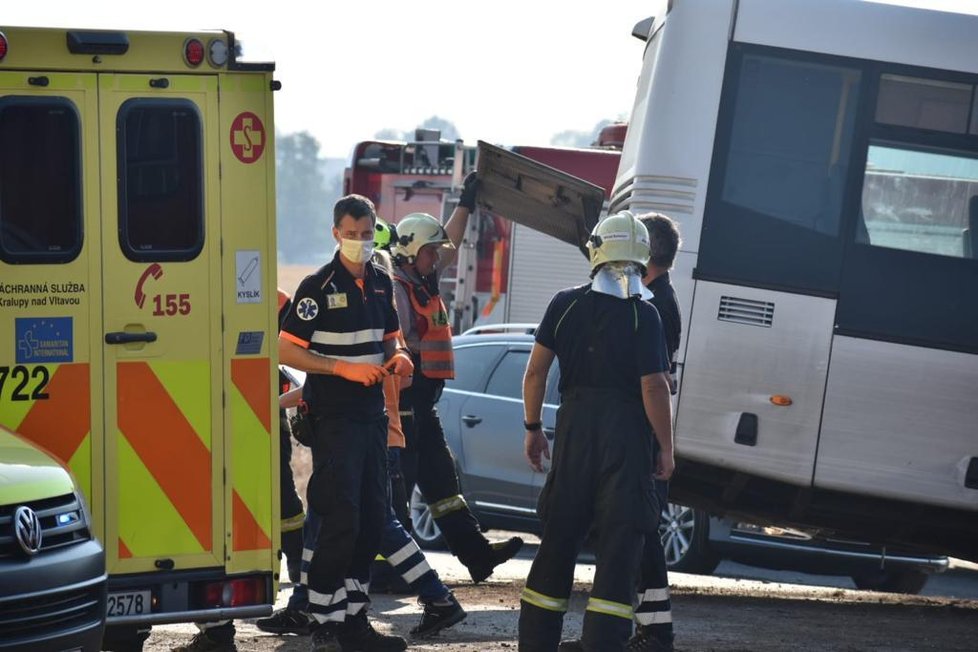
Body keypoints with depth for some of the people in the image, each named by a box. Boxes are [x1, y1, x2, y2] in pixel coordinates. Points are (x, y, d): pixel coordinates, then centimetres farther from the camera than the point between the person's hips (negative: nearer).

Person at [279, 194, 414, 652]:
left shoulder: (381, 283, 11)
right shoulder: (319, 287, -9)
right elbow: (285, 350, -13)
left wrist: (397, 356, 1)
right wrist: (344, 368, -20)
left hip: (371, 413, 7)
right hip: (333, 419, -7)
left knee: (373, 518, 9)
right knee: (341, 520, -10)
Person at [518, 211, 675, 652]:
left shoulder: (565, 305, 1)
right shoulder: (644, 315, -9)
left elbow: (536, 371, 2)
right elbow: (653, 387, -12)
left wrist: (532, 428, 13)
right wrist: (666, 448, -4)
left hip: (574, 425, 4)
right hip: (624, 432, -4)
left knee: (559, 537, 14)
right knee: (619, 545, 0)